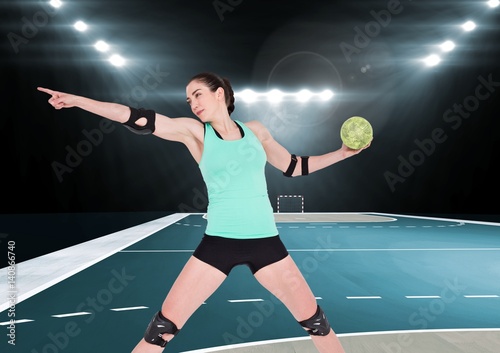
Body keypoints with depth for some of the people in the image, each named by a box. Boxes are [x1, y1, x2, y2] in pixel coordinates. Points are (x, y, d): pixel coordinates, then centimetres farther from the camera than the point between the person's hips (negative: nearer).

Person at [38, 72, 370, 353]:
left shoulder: (255, 130, 5)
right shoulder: (194, 131, -1)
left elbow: (294, 166, 16)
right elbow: (140, 119, -11)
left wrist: (342, 153, 13)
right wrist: (77, 100, -17)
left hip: (265, 240, 2)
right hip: (219, 241, -1)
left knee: (313, 318, 9)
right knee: (165, 323, -1)